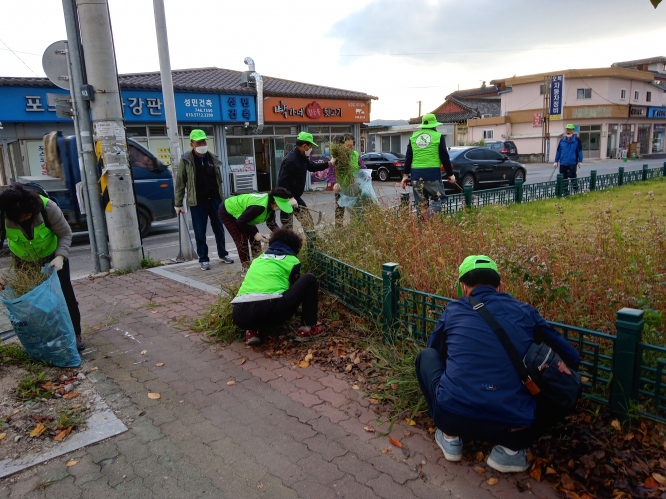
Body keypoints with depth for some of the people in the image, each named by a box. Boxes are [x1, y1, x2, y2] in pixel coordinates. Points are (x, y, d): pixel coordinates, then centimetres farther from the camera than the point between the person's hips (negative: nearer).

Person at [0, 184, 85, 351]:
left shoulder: (48, 207, -31)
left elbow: (65, 234, -20)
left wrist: (60, 256, -34)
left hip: (53, 256, -1)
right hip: (24, 261, 1)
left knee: (65, 295, 1)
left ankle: (76, 334, 13)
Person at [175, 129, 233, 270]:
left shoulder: (213, 158, 6)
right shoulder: (186, 160, -4)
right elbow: (180, 183, -4)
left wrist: (221, 199, 11)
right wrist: (178, 203, -5)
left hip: (214, 199, 3)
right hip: (197, 202, -3)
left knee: (219, 229, 12)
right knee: (200, 232, 3)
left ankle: (223, 254, 28)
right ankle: (203, 259, 13)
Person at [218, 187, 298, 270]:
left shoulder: (270, 204, -13)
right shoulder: (259, 206, -40)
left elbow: (271, 223, -1)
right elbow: (240, 222, -32)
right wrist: (255, 234, -28)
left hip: (237, 209, 8)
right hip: (227, 212, -8)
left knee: (254, 238, 5)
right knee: (242, 241, -10)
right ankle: (246, 269, 1)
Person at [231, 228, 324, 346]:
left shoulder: (258, 259, 32)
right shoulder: (292, 260, 20)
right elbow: (294, 287, 32)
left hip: (240, 315, 5)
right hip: (270, 309, -5)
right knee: (310, 279, 15)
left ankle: (253, 331, 16)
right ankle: (307, 328, 15)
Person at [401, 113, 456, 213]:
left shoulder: (413, 137, 12)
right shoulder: (438, 136, 2)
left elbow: (408, 157, 11)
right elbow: (444, 157, 1)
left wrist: (405, 175, 14)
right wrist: (450, 174, 8)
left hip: (416, 173, 4)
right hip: (433, 173, -4)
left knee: (421, 203, 9)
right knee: (437, 199, 3)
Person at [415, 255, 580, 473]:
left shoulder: (453, 310, 12)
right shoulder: (523, 311, 11)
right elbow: (571, 359, 19)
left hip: (452, 417, 1)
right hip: (512, 427, 0)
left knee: (426, 356, 27)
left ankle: (450, 438, 22)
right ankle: (510, 449, 12)